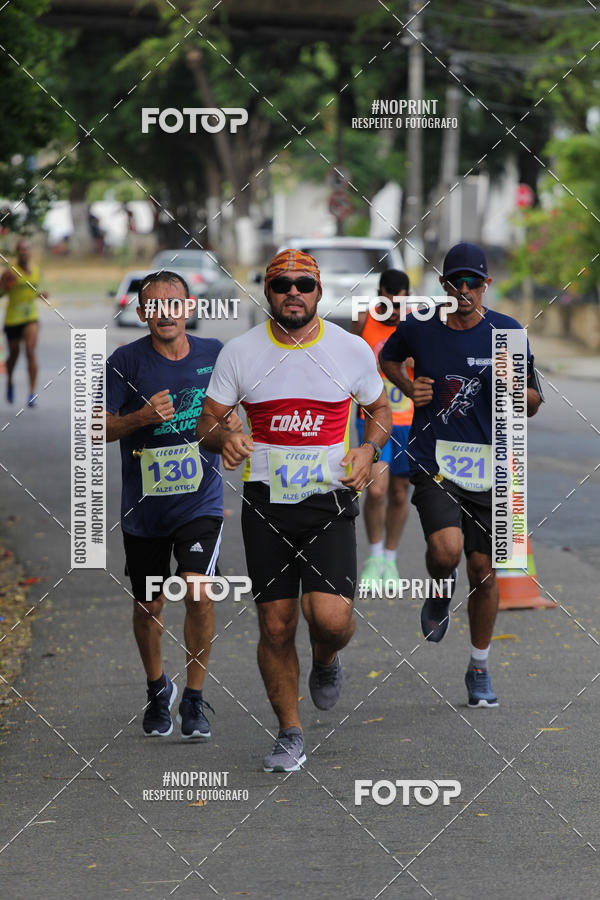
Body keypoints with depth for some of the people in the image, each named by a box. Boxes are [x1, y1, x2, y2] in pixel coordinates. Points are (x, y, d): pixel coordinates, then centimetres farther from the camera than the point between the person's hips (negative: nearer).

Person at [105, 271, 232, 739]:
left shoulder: (214, 354, 1)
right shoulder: (125, 361, -6)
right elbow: (98, 428, -7)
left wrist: (228, 425, 0)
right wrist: (142, 416, -23)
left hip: (201, 501, 0)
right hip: (144, 504, 0)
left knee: (197, 591, -19)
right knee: (148, 605, 12)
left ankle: (194, 698, -3)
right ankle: (158, 688, 39)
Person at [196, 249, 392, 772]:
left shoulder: (352, 350, 1)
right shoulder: (240, 353, 1)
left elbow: (380, 409, 16)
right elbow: (207, 423, 6)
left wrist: (369, 449, -5)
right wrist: (224, 437, -17)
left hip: (330, 499, -1)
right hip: (266, 503, 1)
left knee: (330, 617, -17)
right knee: (276, 627, 2)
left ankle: (326, 661, 20)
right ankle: (290, 735, 20)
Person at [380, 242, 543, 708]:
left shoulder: (507, 333, -2)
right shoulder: (419, 328, -1)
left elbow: (533, 404, 6)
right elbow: (389, 357, 22)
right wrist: (409, 387, 2)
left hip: (486, 466, 1)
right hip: (433, 460, -1)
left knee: (483, 571, 5)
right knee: (446, 550, -24)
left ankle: (479, 670, 23)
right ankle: (441, 590, 14)